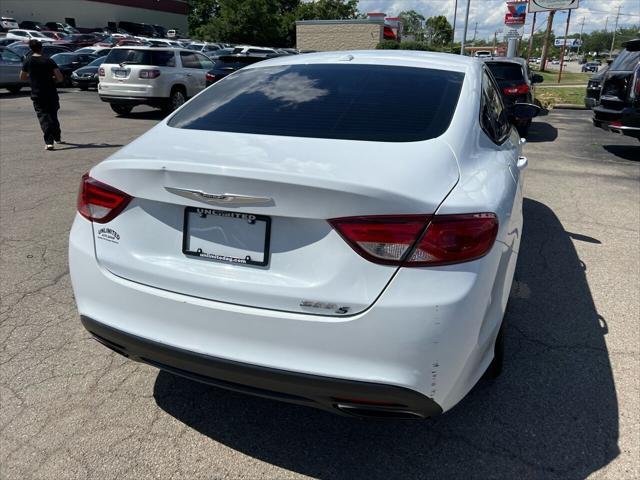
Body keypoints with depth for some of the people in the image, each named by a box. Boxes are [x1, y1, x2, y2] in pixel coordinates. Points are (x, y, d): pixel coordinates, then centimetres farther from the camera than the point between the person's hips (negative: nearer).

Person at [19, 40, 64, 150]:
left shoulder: (28, 61, 1)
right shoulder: (49, 60, -3)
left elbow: (22, 77, 12)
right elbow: (60, 78, -9)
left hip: (37, 95, 0)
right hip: (51, 94, 1)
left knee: (43, 116, -3)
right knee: (53, 115, 18)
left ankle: (49, 142, -18)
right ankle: (57, 138, 30)